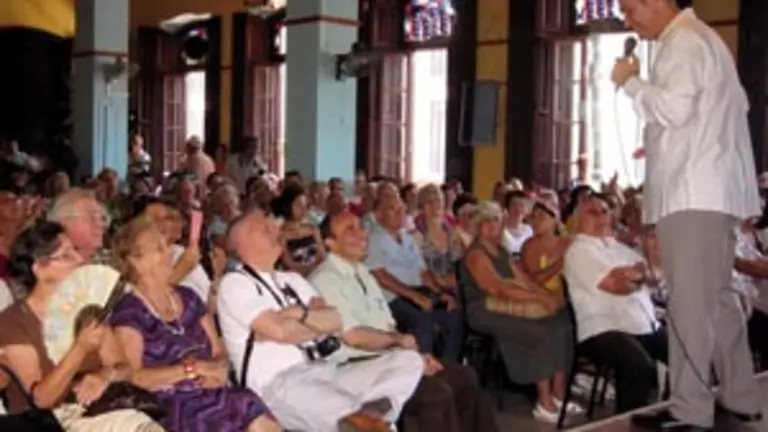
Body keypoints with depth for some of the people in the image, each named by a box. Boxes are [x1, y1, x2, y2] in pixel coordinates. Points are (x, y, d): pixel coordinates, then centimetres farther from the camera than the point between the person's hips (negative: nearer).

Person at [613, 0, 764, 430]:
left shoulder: (684, 41, -8)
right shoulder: (699, 39, 23)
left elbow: (675, 108, -21)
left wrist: (631, 81, -6)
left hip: (693, 190, -11)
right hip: (710, 188, 11)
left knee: (690, 301, -8)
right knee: (716, 297, 14)